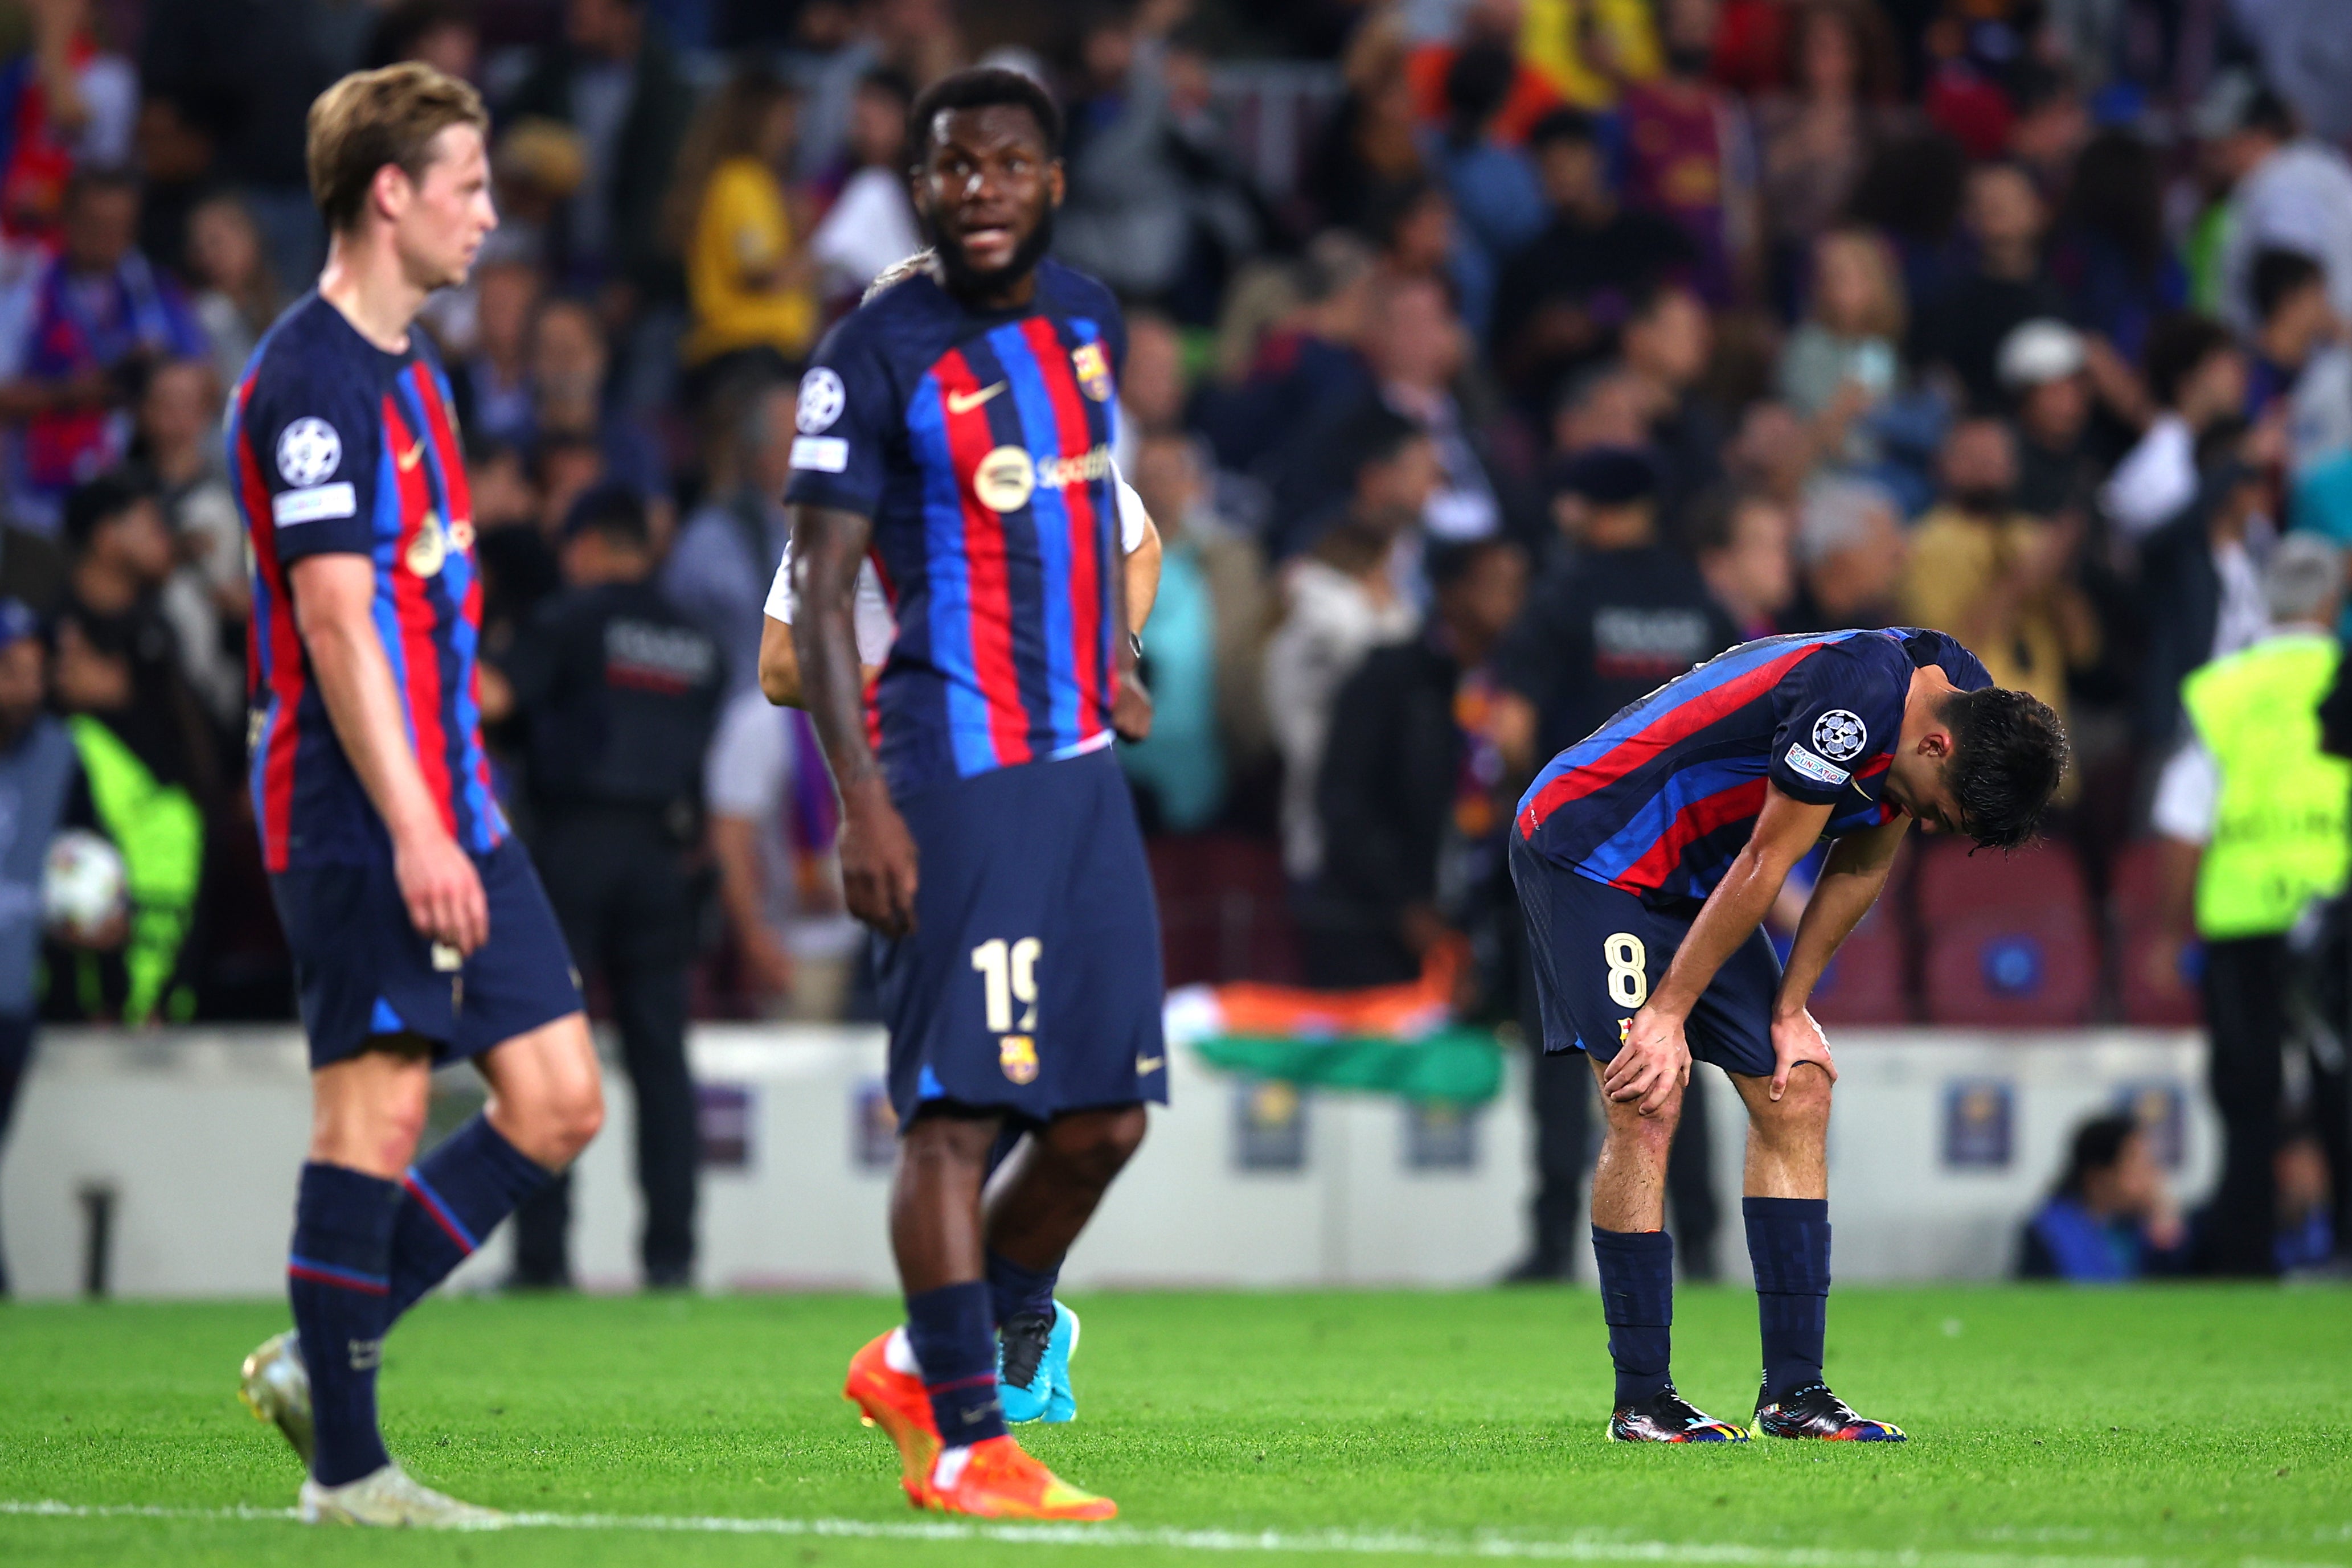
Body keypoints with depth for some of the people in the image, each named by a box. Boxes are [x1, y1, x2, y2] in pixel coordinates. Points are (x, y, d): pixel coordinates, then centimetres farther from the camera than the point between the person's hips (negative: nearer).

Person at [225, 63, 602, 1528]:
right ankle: (345, 1464, 1)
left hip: (450, 810, 10)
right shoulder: (313, 377, -13)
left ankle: (322, 1357, 14)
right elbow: (334, 621, -19)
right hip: (361, 819, -9)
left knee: (558, 1102, 5)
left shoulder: (407, 366, 17)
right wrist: (412, 829, -22)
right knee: (377, 1107, -6)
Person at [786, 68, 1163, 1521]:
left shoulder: (1087, 315, 12)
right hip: (952, 779, -7)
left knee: (1104, 1116, 6)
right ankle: (964, 1443, -5)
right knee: (962, 1109, -10)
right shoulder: (879, 352, -8)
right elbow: (819, 593, -11)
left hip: (1082, 767, 7)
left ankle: (931, 1361, 24)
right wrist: (863, 799, -19)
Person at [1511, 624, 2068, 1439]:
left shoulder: (1964, 698, -3)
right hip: (1587, 845, -9)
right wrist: (1669, 1012, -17)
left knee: (1796, 1093, 1)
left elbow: (1860, 869, 7)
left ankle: (1794, 1389, 3)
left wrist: (1790, 1010, 5)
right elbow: (1765, 865, -24)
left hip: (1691, 878, 9)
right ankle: (1641, 1399, -8)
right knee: (1648, 1107, -14)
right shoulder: (1855, 699, -31)